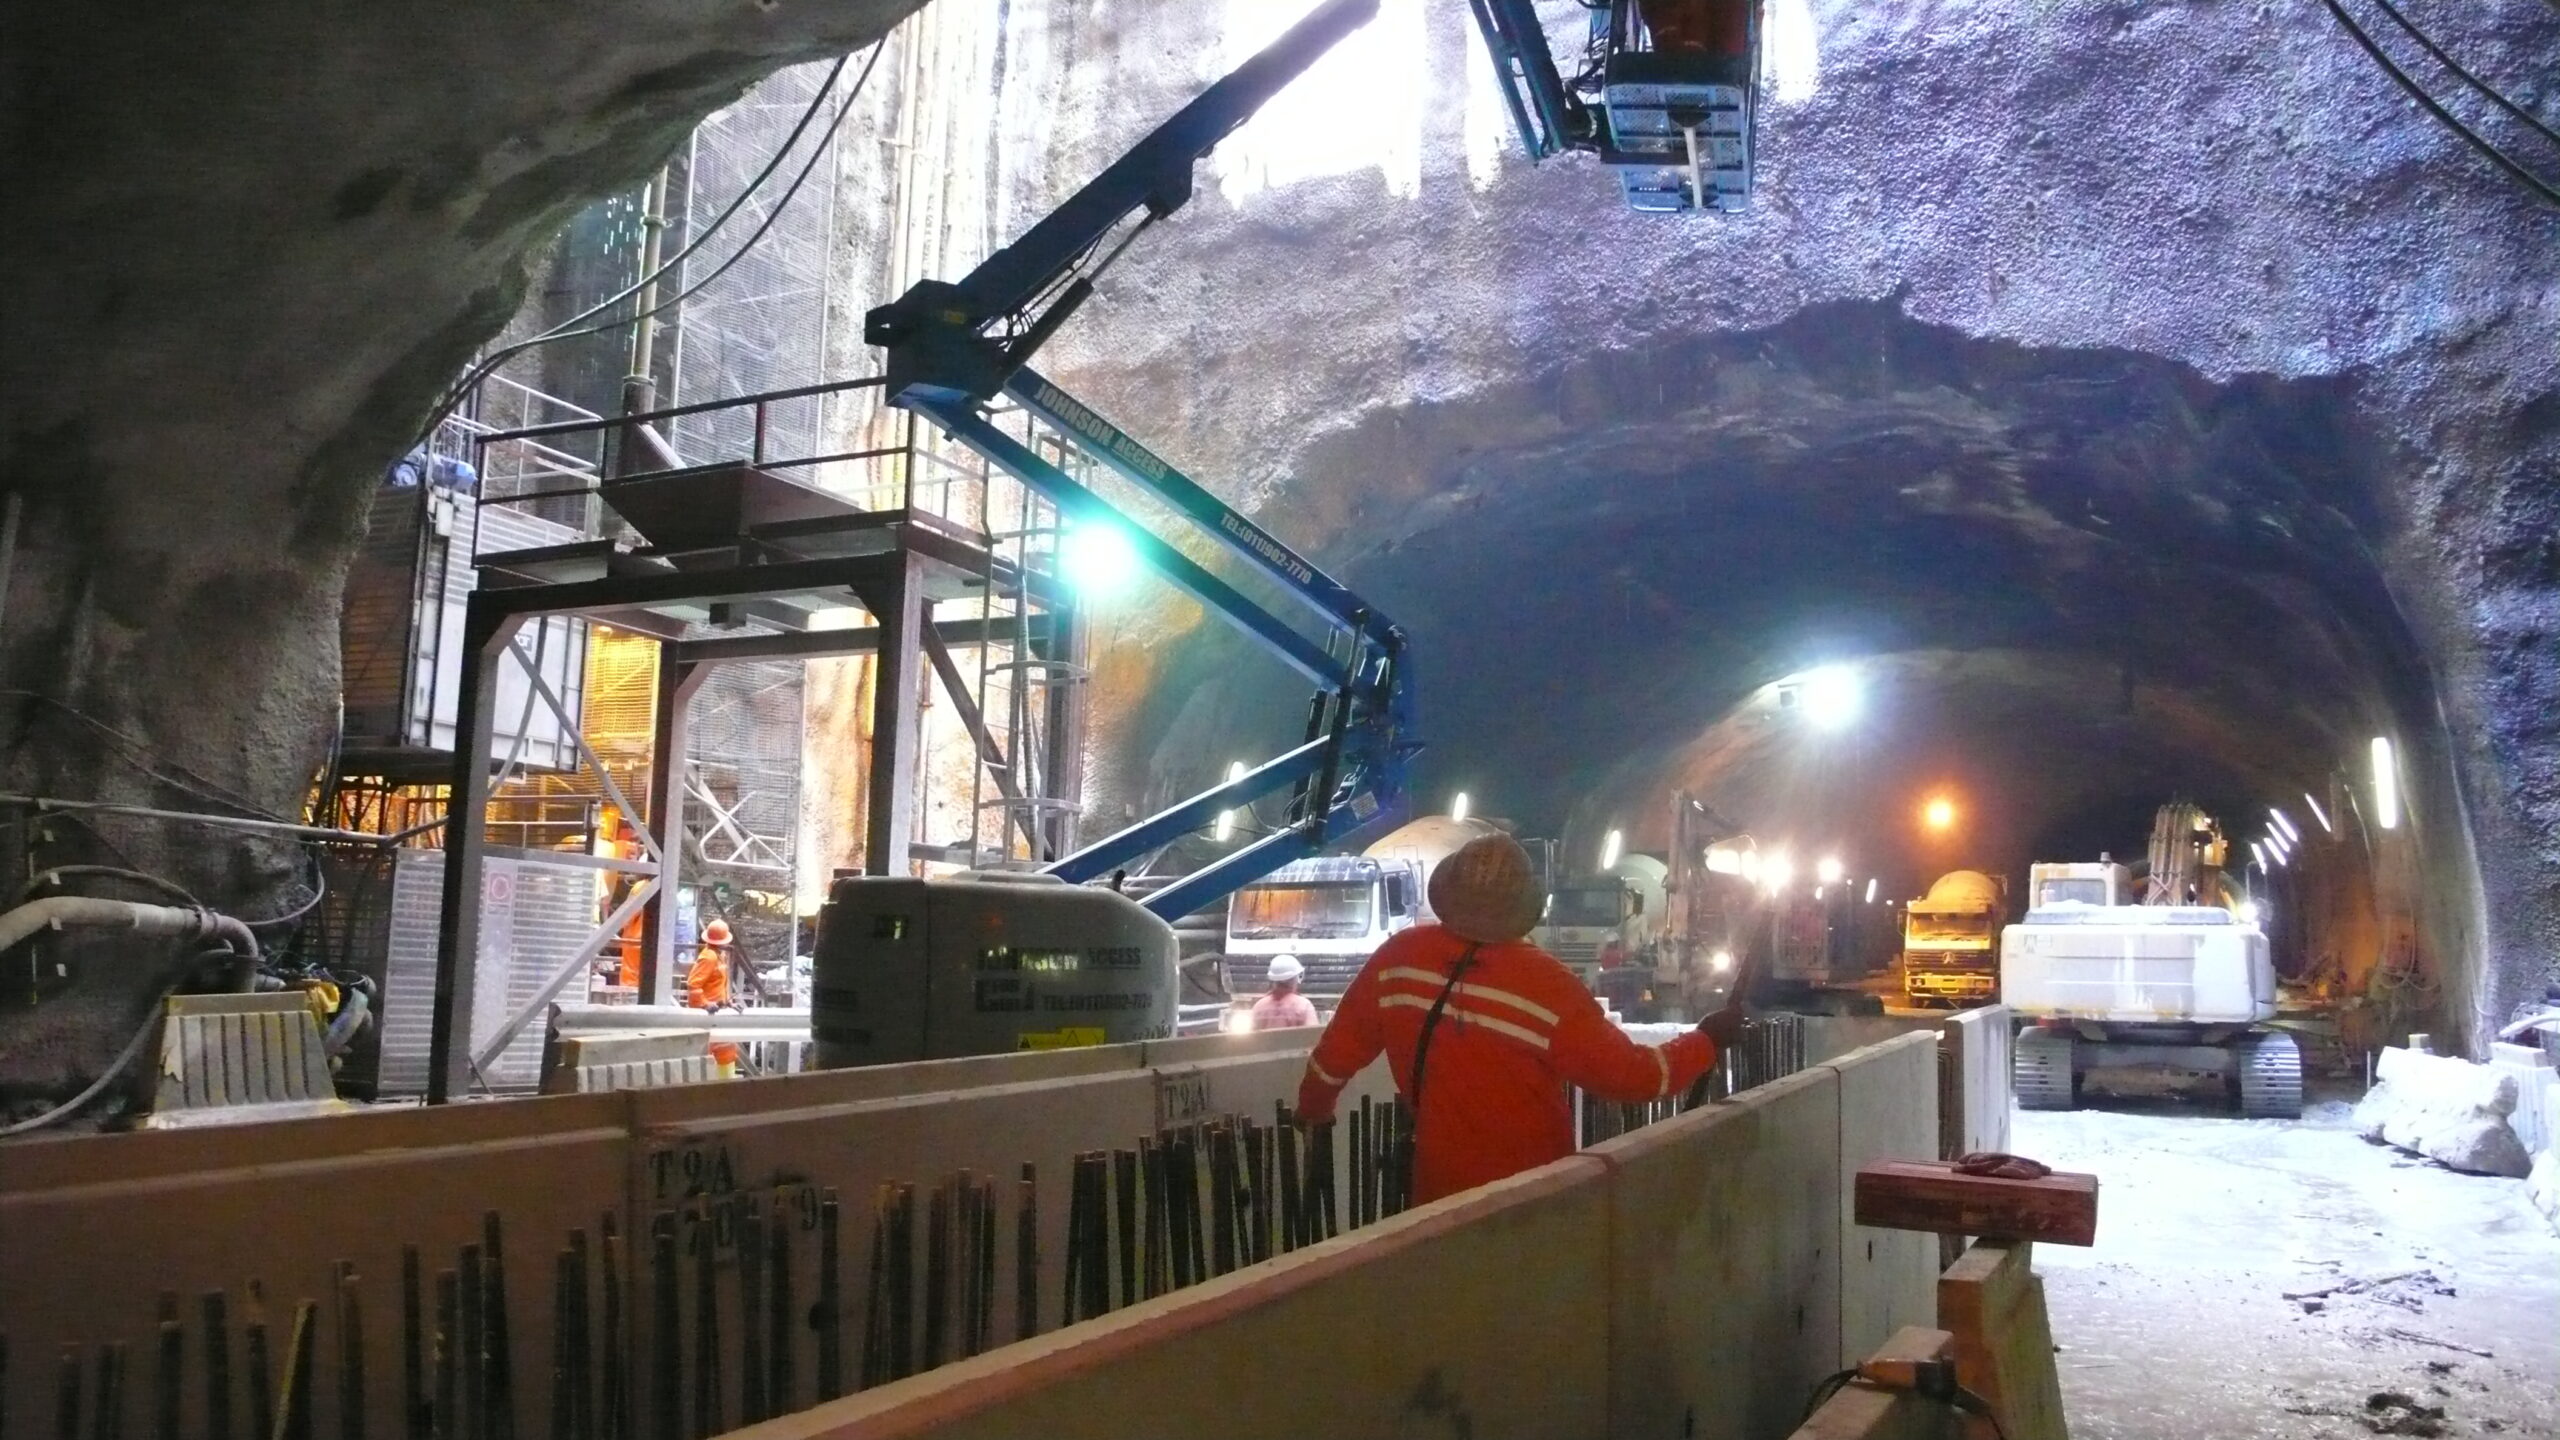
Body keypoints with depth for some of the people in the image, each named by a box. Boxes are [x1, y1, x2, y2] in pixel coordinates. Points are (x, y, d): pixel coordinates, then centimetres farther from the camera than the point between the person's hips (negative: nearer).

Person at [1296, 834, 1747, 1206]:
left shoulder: (1400, 957, -12)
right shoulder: (1546, 985, -23)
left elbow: (1340, 1048, 0)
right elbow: (1630, 1075, -17)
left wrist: (1312, 1107, 19)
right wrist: (1705, 1041, -1)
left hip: (1440, 1189, 2)